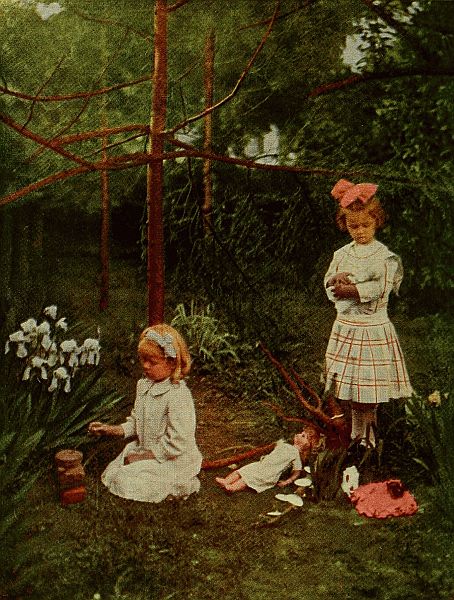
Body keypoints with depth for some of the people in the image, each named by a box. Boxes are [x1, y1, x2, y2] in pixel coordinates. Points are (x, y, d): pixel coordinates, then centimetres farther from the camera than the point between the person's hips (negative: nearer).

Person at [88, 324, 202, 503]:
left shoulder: (178, 396, -26)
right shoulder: (144, 385, 2)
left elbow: (177, 444, -25)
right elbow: (136, 422, 15)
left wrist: (143, 456, -17)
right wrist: (111, 429, -2)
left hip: (173, 461, -9)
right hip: (145, 451, 9)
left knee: (126, 484, -18)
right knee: (111, 473, 2)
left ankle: (180, 485, 2)